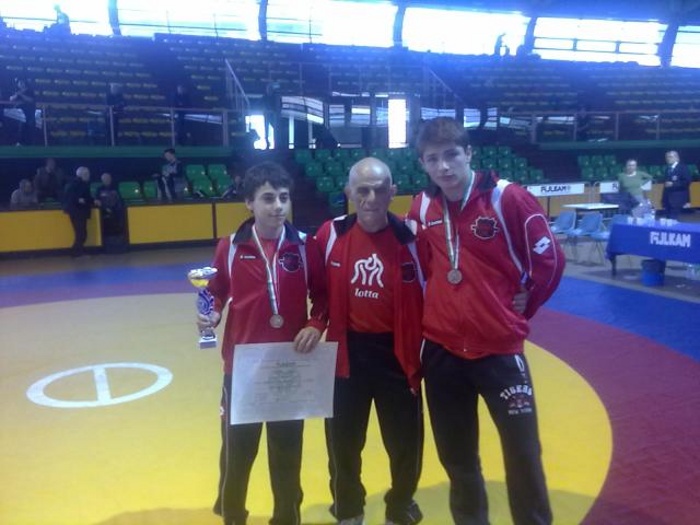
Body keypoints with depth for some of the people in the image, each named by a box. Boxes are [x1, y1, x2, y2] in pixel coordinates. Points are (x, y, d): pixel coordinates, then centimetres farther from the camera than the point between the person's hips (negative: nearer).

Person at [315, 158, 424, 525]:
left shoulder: (409, 239, -10)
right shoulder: (331, 234, -6)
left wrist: (420, 353, -3)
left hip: (396, 352, -1)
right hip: (347, 352, 1)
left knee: (405, 440, 11)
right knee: (343, 439, 14)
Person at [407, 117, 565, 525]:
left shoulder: (507, 197, -11)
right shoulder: (422, 207, 1)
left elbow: (550, 259, -3)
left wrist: (521, 306, 3)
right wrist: (442, 307, 10)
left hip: (499, 346, -3)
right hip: (441, 349, 4)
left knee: (522, 452, 5)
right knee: (456, 456, 17)